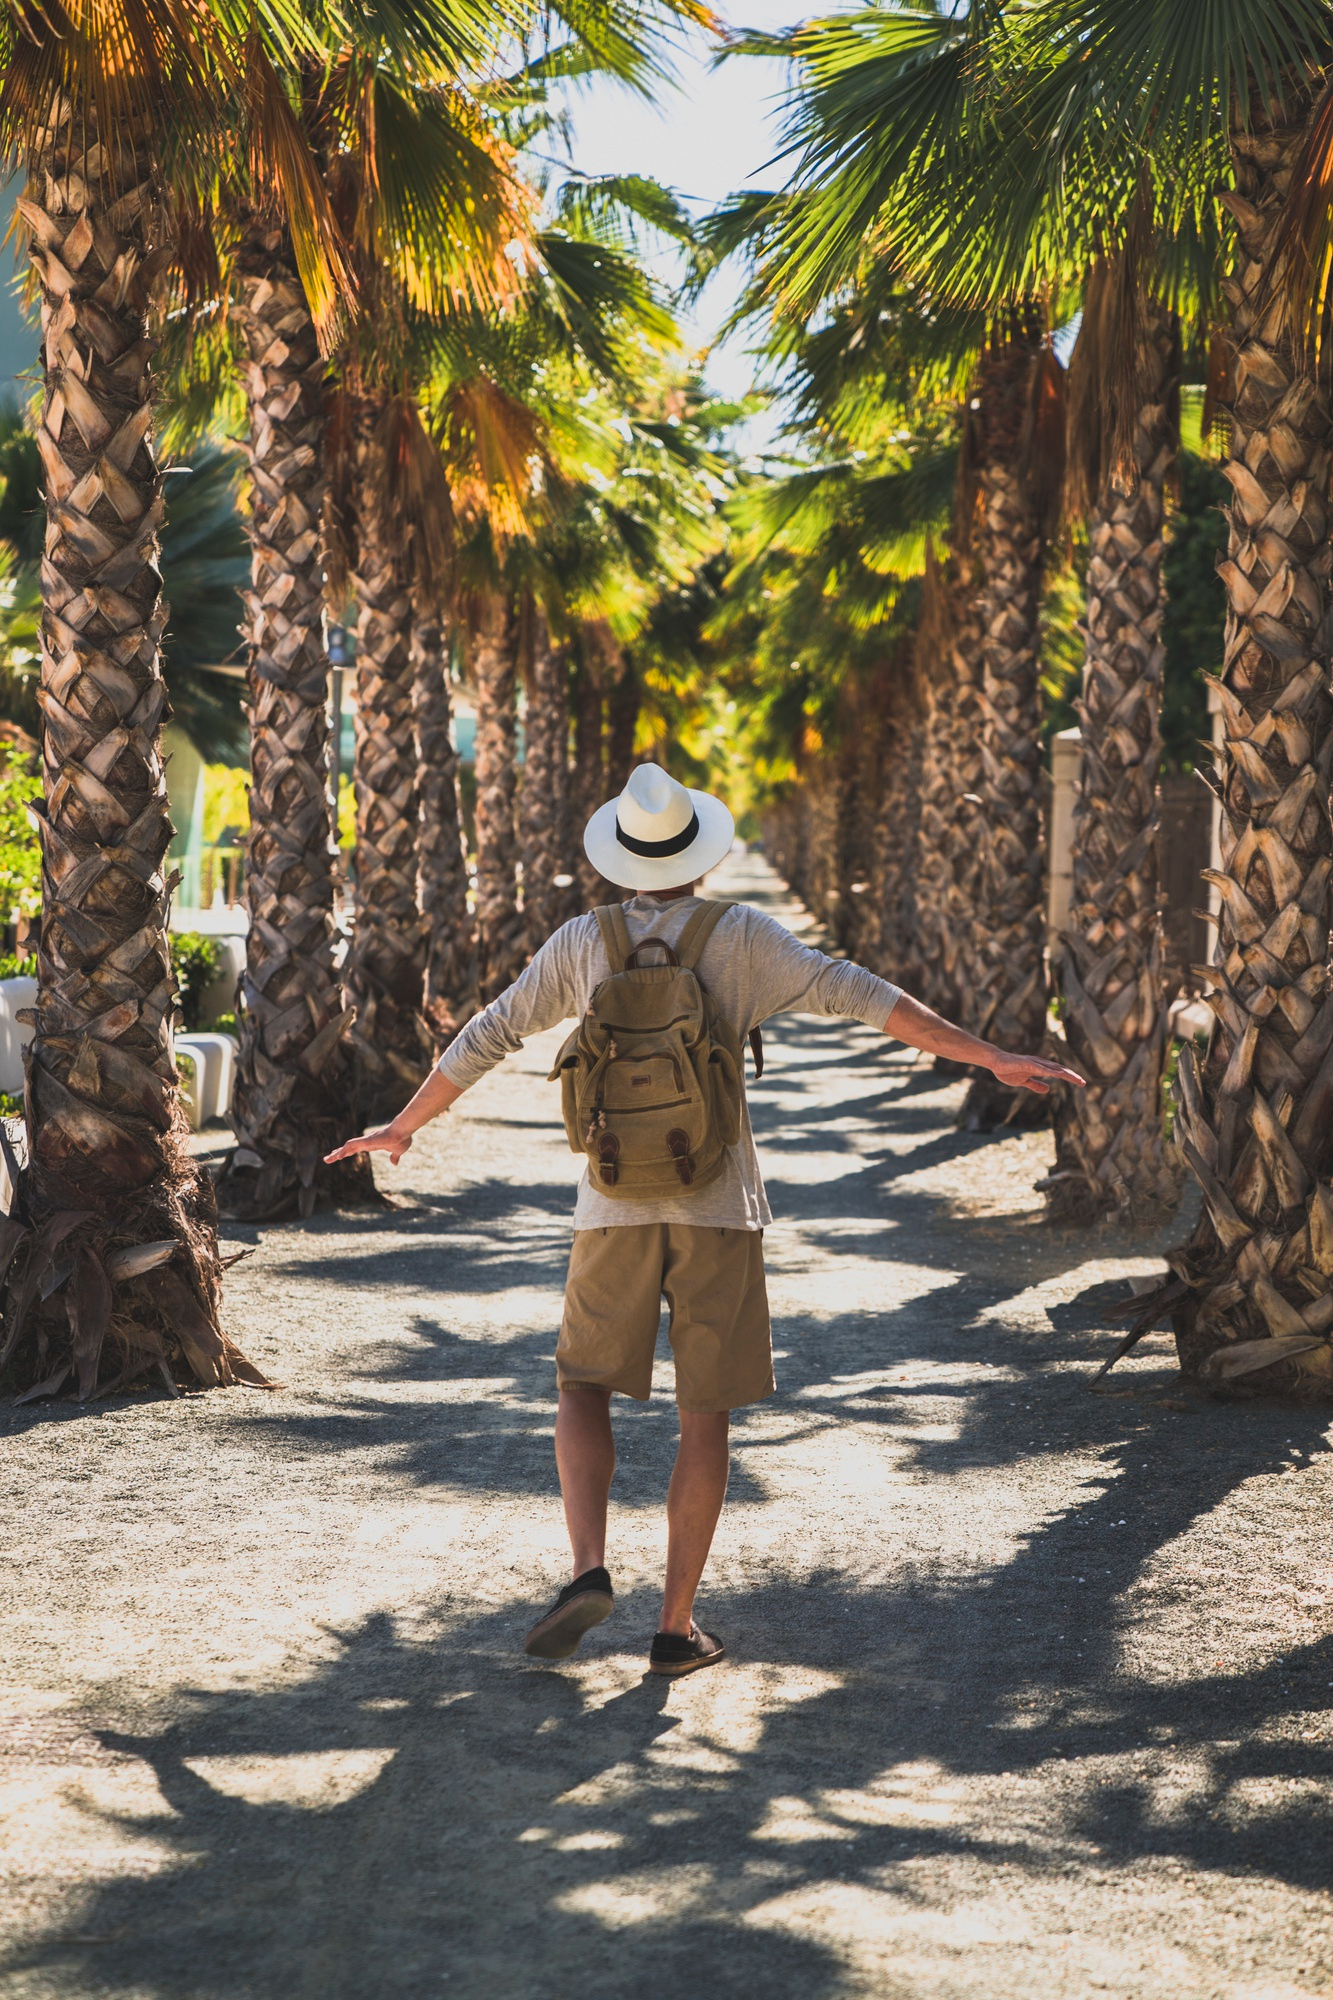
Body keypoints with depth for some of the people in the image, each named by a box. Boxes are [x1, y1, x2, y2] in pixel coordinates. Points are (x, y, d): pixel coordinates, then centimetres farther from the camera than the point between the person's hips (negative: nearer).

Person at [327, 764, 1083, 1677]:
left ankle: (590, 1570, -6)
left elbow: (485, 1039, 8)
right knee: (706, 1417, 7)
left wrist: (403, 1126, 22)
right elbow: (860, 997, -10)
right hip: (719, 1210, -1)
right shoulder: (742, 936, -3)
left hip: (616, 1207, 1)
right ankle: (677, 1626, 6)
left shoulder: (583, 943, 2)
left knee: (585, 1390, 15)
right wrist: (992, 1058, -9)